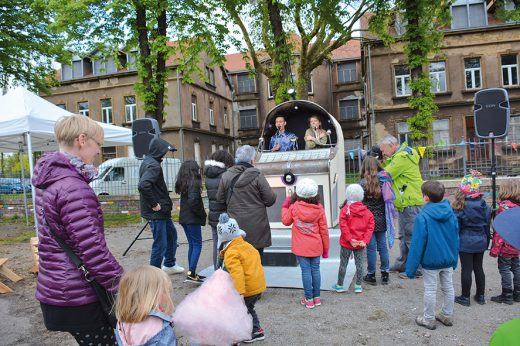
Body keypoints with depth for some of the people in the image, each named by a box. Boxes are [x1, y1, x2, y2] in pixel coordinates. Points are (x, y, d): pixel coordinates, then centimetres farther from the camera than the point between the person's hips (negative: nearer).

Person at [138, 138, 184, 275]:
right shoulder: (153, 165, -20)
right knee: (160, 244, -1)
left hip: (162, 211, 11)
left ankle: (169, 265, 39)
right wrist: (154, 204, -22)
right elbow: (143, 185, -35)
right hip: (156, 212, -11)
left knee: (171, 234, 24)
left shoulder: (148, 162, 11)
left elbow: (144, 184, 22)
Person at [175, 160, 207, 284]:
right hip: (193, 219, -8)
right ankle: (191, 274, -7)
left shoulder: (183, 183, 10)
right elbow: (193, 201, -25)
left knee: (191, 245, 14)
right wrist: (202, 213, -11)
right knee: (197, 244, -2)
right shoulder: (193, 183, -15)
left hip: (184, 218, 8)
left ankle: (191, 273, 19)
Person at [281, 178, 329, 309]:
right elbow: (324, 230, -1)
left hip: (301, 247, -2)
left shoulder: (294, 207, -11)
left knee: (306, 271, 4)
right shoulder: (319, 209, -7)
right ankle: (317, 297, 23)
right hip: (316, 247, 2)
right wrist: (325, 248, 9)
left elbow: (286, 221, 7)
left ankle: (309, 299, 12)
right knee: (315, 270, 12)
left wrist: (285, 206, 19)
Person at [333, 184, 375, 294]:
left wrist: (350, 239, -15)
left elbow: (343, 226, -18)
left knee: (343, 264, 9)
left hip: (347, 243, -2)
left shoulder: (344, 210, -10)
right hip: (361, 243, 2)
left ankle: (339, 285, 20)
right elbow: (370, 227, -4)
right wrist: (365, 240, -8)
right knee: (360, 264, 12)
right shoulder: (367, 211, 1)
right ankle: (358, 286, 19)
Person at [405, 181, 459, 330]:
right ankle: (447, 316, 33)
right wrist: (454, 259, 18)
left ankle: (429, 319, 20)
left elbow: (417, 244, -19)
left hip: (430, 261, -6)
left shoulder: (423, 217, -21)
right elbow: (456, 238, 7)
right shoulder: (451, 214, -2)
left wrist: (411, 268, -12)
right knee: (448, 287, 18)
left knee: (430, 290, 7)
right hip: (448, 260, 6)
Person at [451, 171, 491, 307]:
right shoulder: (484, 206, -1)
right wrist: (486, 242, 19)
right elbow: (487, 225, 8)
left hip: (465, 243, -5)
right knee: (478, 268, 16)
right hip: (480, 242, 5)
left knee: (466, 269, 3)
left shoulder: (460, 208, -18)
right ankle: (480, 296, 27)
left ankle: (465, 297, 13)